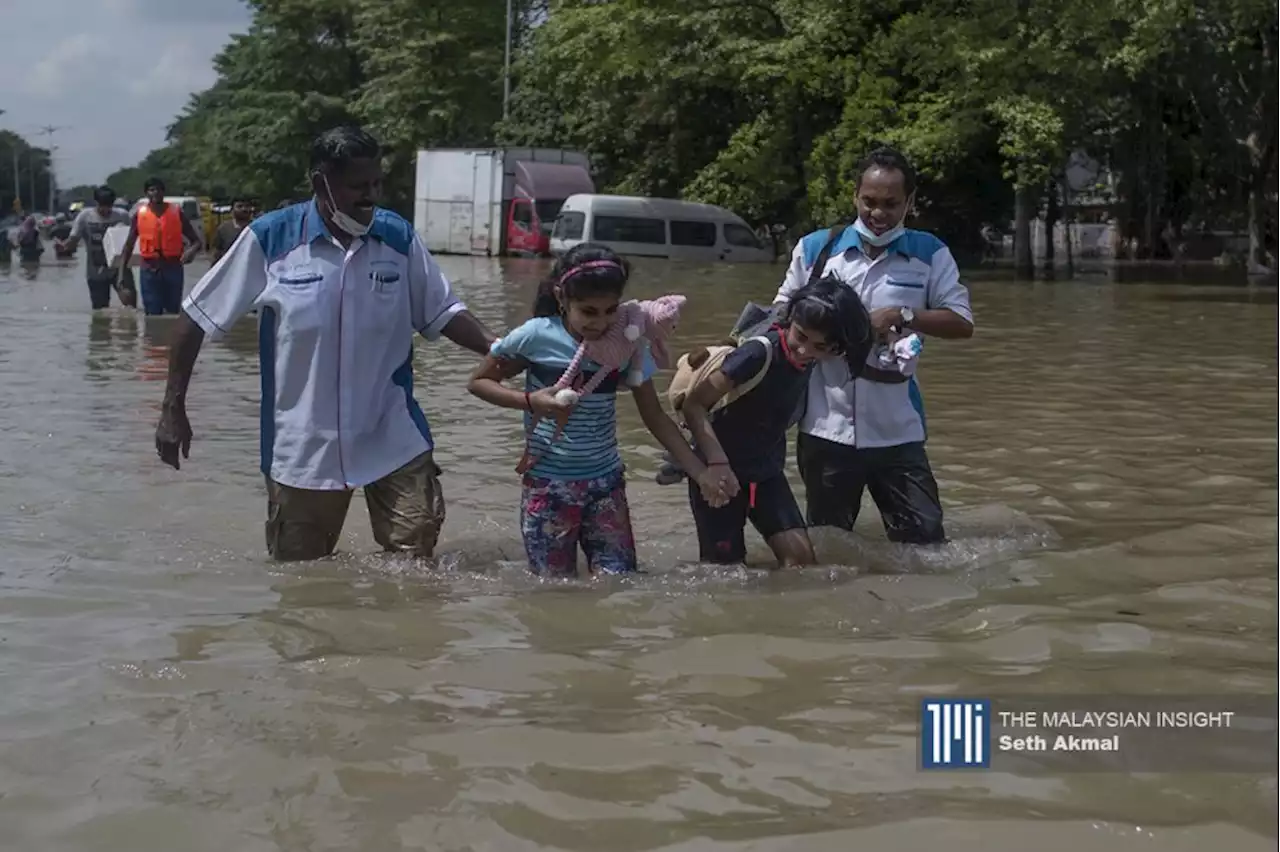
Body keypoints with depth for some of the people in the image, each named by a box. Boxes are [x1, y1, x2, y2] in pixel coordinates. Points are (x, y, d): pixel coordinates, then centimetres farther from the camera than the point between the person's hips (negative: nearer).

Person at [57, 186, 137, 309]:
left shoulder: (122, 216, -3)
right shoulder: (85, 216, -5)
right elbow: (73, 239, -8)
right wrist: (63, 245, -31)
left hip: (118, 267, -1)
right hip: (96, 272, 1)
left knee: (128, 295, -28)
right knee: (101, 310, 5)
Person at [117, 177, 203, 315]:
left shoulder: (176, 212, 0)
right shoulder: (140, 215, 2)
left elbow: (196, 241, 3)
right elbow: (128, 246, 7)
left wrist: (191, 251, -21)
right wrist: (122, 273, -1)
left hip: (173, 269, 0)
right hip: (149, 272, 0)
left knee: (173, 314, 7)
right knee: (152, 315, -1)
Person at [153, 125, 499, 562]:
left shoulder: (399, 238, -1)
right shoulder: (270, 238, -9)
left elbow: (442, 313, 7)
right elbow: (197, 317, -2)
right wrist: (173, 408, -3)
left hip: (392, 440, 1)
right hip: (302, 446, -1)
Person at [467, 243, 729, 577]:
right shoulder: (536, 337, -12)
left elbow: (655, 417, 2)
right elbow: (478, 382, 1)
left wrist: (700, 472, -5)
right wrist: (529, 401, -16)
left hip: (606, 485, 2)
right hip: (547, 486, -2)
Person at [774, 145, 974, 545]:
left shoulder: (931, 254, 3)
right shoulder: (815, 248, 4)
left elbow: (962, 323, -2)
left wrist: (902, 315, -15)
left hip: (897, 430, 0)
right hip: (826, 427, 0)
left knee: (925, 538, -3)